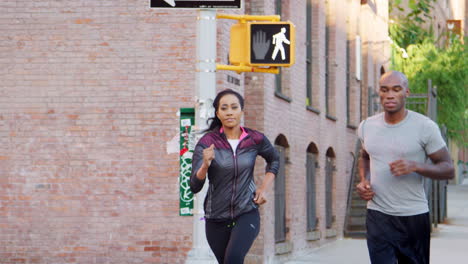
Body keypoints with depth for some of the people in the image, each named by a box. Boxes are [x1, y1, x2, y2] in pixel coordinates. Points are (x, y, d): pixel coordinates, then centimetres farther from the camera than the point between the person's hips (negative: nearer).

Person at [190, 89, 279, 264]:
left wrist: (264, 188, 7)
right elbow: (194, 187, -14)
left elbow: (274, 160, 20)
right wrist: (205, 165, -32)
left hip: (247, 214, -1)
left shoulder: (255, 140, -3)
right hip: (216, 218, 1)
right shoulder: (207, 142, -8)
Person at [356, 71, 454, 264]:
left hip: (413, 217, -2)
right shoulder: (367, 126, 6)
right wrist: (363, 181, 5)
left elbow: (448, 169, -6)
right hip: (377, 216, 2)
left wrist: (415, 166, -24)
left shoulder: (425, 127, -7)